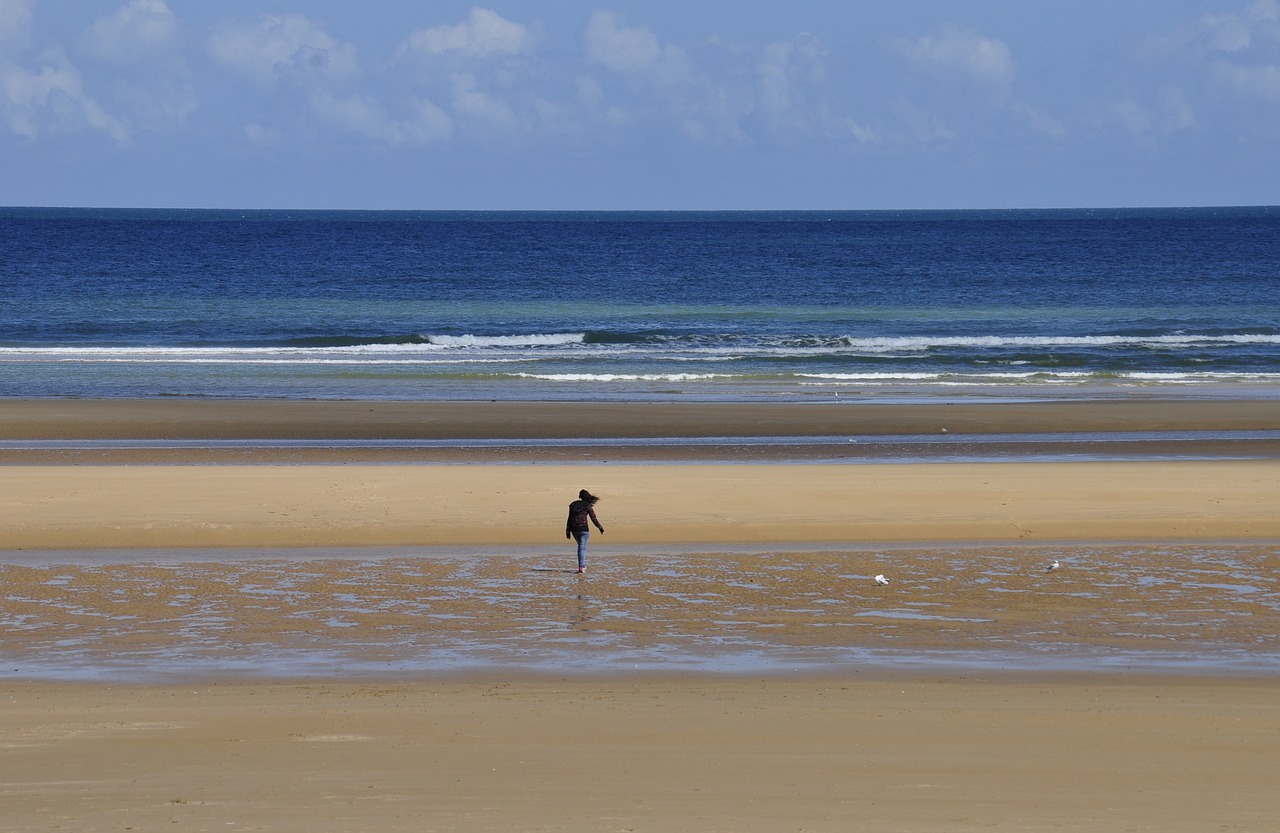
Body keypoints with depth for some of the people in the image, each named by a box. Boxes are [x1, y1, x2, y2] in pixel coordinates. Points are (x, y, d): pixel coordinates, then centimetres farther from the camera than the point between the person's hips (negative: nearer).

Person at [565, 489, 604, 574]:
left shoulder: (573, 505, 7)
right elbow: (594, 519, -4)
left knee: (580, 545, 23)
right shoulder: (588, 506, -4)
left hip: (574, 529, 4)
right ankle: (581, 567, -13)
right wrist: (600, 528, 8)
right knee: (582, 548, -3)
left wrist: (568, 532, 9)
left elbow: (570, 519, 6)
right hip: (583, 529, -4)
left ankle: (583, 565, 25)